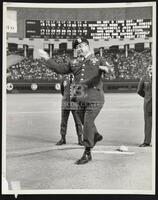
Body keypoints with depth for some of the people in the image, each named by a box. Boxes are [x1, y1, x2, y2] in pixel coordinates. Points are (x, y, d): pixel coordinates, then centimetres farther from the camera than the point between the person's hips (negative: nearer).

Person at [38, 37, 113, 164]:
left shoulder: (97, 60, 2)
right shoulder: (74, 63, 15)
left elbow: (108, 66, -14)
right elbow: (60, 68, 18)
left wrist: (105, 68, -37)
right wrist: (47, 59, 14)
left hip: (95, 98, -5)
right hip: (81, 99, 5)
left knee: (87, 123, -10)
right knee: (85, 122, 17)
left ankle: (87, 154, 1)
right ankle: (96, 136, 49)